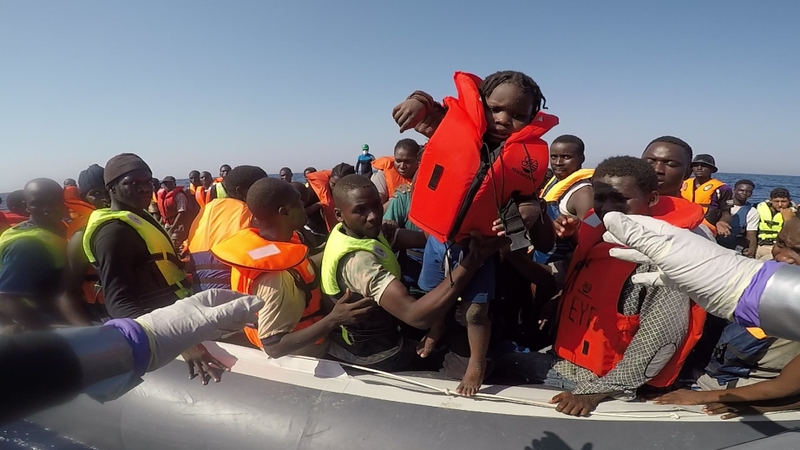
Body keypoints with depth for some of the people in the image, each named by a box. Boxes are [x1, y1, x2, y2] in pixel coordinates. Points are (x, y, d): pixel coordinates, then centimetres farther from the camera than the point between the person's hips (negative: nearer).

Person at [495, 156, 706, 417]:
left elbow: (663, 336, -24)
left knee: (504, 367, -8)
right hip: (566, 361, 7)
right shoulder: (597, 235, 3)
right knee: (499, 365, 11)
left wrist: (597, 392, -25)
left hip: (603, 380, -7)